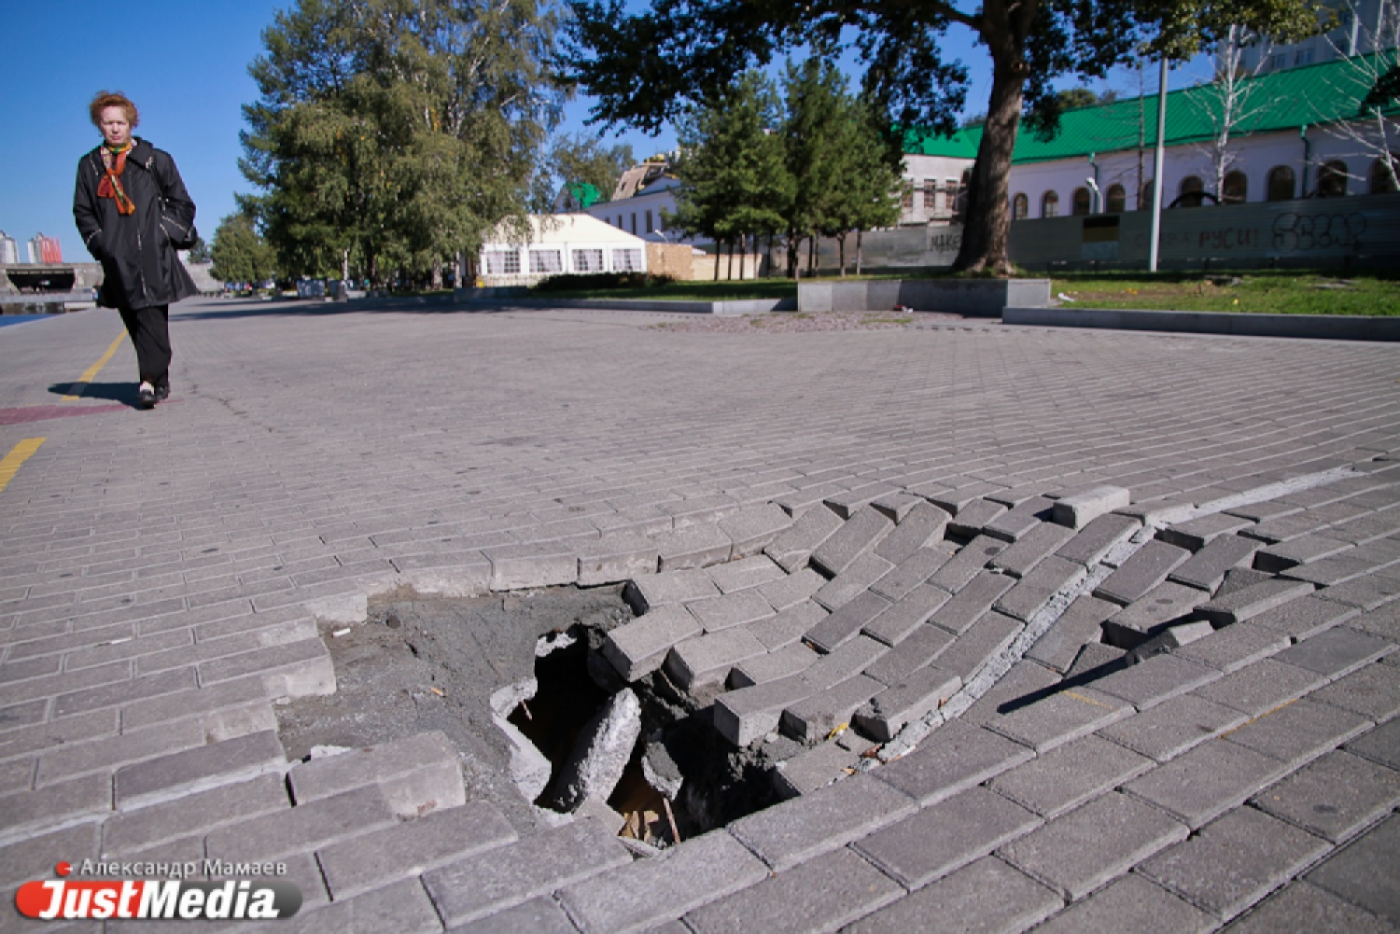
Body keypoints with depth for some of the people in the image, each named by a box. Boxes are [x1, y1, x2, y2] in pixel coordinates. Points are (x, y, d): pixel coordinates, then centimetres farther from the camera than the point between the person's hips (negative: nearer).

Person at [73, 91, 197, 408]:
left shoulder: (155, 160, 7)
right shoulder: (89, 165, 14)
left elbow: (182, 204, 9)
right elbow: (82, 211, 18)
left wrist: (165, 233, -1)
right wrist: (99, 242, 4)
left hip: (153, 254, -3)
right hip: (117, 260, 3)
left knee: (152, 317, -14)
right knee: (134, 322, 4)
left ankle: (150, 380, -18)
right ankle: (160, 381, 11)